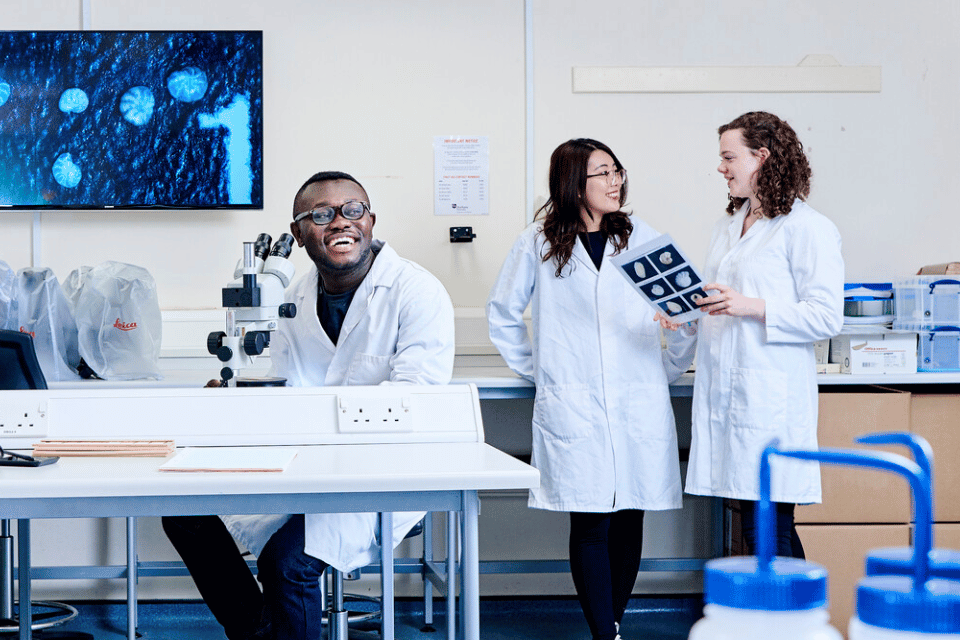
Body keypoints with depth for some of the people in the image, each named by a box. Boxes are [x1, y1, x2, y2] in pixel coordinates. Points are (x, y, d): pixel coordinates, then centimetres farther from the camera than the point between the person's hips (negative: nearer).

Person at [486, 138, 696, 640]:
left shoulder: (644, 240, 11)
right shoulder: (538, 244, 7)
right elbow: (502, 312, 18)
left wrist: (668, 369, 11)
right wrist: (536, 369, 12)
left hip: (640, 407, 2)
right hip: (572, 406, -2)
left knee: (628, 520, 4)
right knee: (590, 525, -7)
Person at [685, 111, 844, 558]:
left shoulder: (808, 229, -6)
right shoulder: (728, 227, 20)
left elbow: (826, 317, -12)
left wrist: (750, 307, -18)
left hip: (772, 395, -8)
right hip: (725, 388, 8)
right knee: (754, 525, 8)